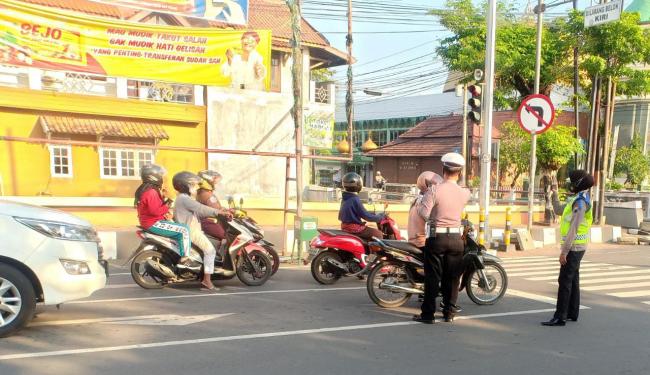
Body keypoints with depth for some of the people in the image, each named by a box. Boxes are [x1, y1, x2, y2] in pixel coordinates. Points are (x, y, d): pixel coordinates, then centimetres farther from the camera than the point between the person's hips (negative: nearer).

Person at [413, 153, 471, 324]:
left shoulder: (435, 190, -14)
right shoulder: (465, 193, -2)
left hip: (436, 237, -3)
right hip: (456, 238, 3)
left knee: (432, 277, 3)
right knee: (452, 278, 12)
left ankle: (428, 314, 8)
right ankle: (449, 312, 20)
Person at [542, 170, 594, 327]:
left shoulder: (580, 202, -19)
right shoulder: (578, 200, 13)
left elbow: (573, 229, -23)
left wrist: (564, 251, -23)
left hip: (573, 248, -10)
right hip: (576, 247, 10)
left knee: (565, 281, -9)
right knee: (573, 281, 16)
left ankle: (560, 317, -7)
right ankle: (572, 313, 25)